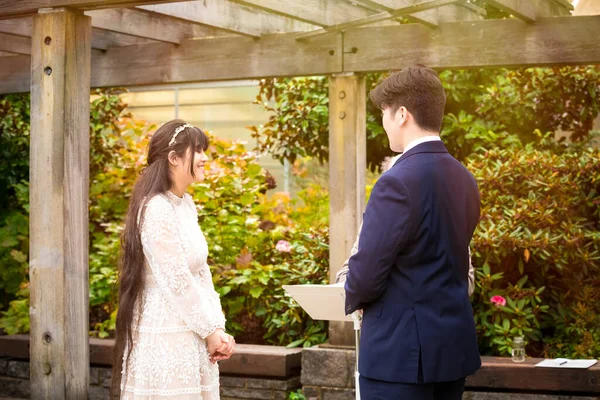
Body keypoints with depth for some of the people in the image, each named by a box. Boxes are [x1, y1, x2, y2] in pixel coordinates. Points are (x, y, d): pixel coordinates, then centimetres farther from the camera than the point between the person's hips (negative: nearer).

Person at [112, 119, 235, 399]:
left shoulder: (186, 204, 10)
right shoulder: (157, 209, -17)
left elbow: (201, 272, 9)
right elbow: (177, 281, -18)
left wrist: (218, 327, 1)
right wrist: (210, 330, -10)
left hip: (191, 335, 8)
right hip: (165, 337, -8)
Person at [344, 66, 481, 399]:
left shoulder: (398, 182, -18)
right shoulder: (465, 180, 8)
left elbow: (366, 275, -18)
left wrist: (354, 299, 5)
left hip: (402, 349, -8)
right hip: (455, 344, 8)